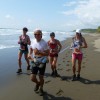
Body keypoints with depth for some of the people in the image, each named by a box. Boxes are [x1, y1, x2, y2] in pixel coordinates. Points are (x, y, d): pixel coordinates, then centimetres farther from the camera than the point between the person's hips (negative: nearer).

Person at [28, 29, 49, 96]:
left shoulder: (44, 43, -15)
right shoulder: (33, 42, 0)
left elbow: (47, 53, -13)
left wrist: (39, 52, -26)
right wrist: (30, 54, -1)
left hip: (42, 62, -3)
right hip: (34, 62, 4)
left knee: (41, 77, 10)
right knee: (32, 78, 3)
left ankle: (41, 89, 39)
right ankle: (37, 83, 39)